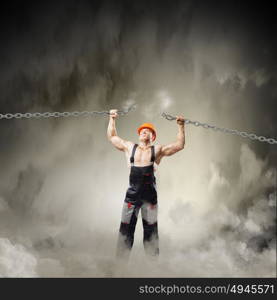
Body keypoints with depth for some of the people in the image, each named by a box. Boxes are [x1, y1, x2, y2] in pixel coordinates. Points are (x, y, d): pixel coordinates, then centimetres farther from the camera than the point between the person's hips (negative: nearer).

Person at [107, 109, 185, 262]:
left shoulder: (158, 150, 8)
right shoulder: (129, 147, 11)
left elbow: (180, 145, 8)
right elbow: (111, 136, 19)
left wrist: (181, 126, 3)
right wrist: (112, 119, 17)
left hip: (150, 195, 0)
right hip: (132, 194, 1)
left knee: (151, 230, 8)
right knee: (126, 228, 2)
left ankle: (152, 259, 18)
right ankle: (121, 259, 11)